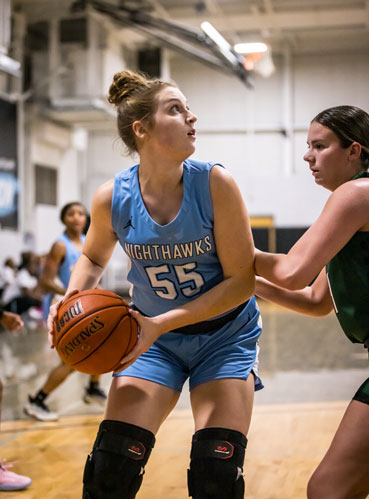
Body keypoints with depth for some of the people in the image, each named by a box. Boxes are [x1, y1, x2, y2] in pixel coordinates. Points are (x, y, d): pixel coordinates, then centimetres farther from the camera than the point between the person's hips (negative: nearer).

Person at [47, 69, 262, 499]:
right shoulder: (112, 198, -14)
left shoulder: (214, 183, -21)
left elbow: (241, 280, -18)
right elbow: (93, 258, 8)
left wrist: (163, 322, -26)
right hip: (154, 335, 2)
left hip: (224, 333, -1)